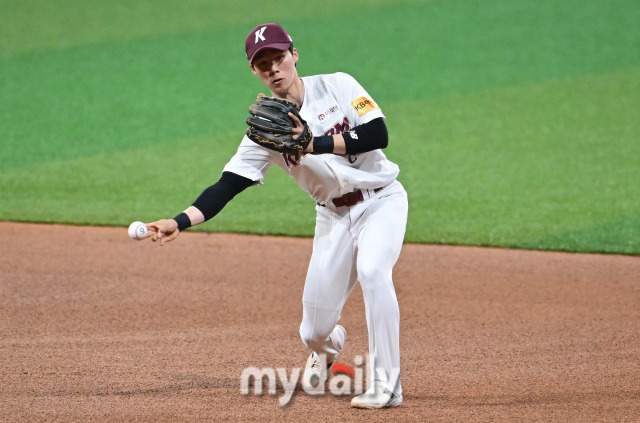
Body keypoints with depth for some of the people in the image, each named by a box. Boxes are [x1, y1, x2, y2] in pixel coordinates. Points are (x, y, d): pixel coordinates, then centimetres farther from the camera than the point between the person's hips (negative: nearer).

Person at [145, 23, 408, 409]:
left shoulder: (337, 86, -10)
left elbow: (379, 135, -21)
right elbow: (228, 185, -13)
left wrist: (316, 143, -29)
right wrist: (180, 222, -28)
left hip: (381, 200, -3)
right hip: (334, 215, 3)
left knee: (372, 271, -32)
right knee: (314, 332, -1)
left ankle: (387, 385, -22)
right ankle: (329, 345, 40)